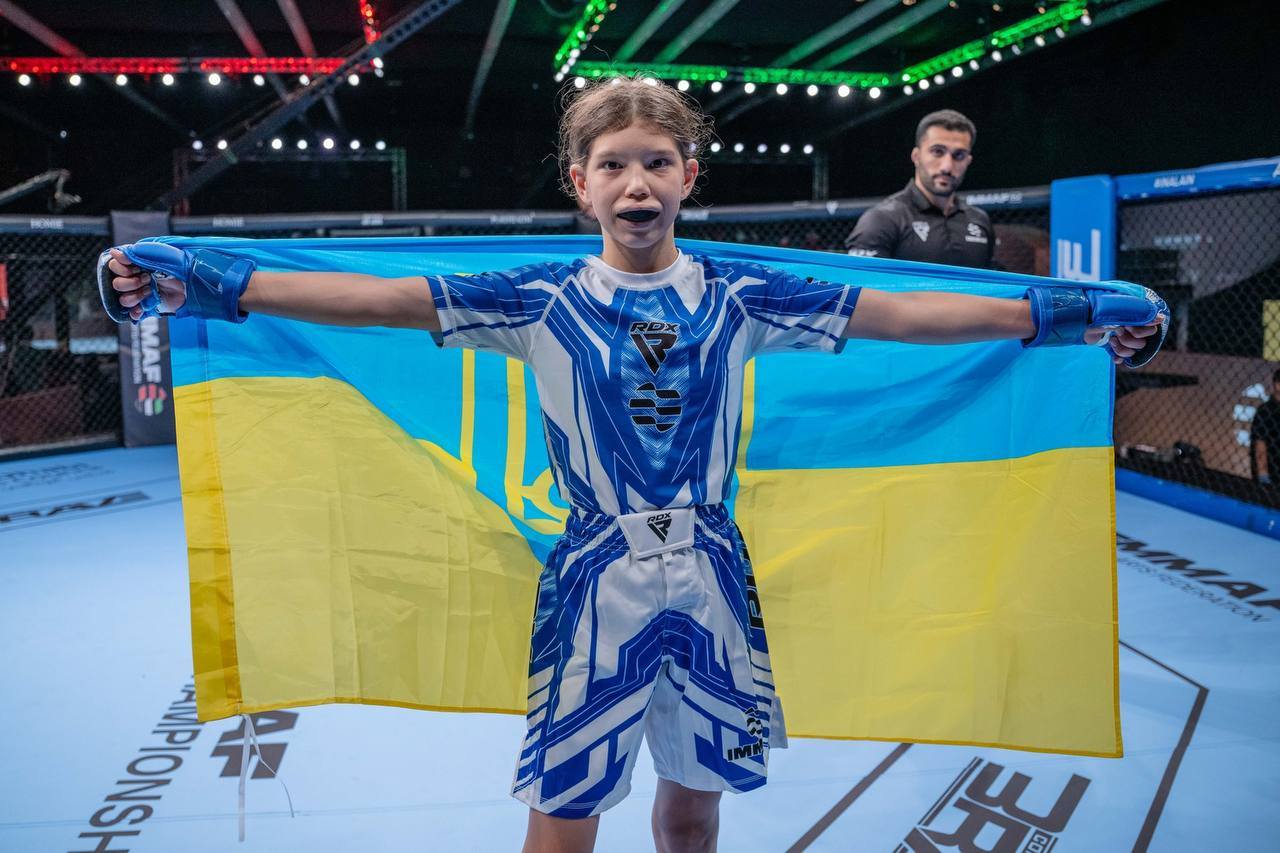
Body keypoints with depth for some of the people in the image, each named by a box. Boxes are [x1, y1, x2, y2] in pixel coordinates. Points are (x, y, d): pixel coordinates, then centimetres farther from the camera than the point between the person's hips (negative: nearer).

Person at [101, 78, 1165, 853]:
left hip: (711, 579, 2)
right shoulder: (541, 301, -5)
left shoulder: (739, 297, -1)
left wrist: (1059, 314, -3)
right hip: (596, 582, -2)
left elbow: (901, 313, -1)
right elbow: (377, 298, -10)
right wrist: (205, 282, -17)